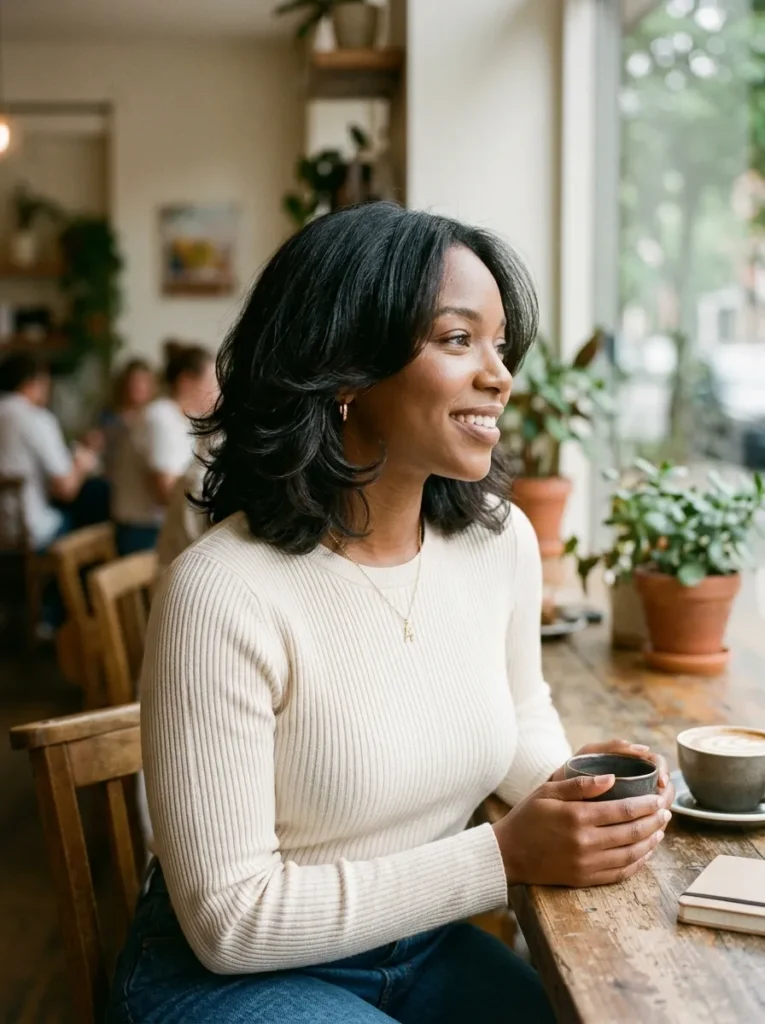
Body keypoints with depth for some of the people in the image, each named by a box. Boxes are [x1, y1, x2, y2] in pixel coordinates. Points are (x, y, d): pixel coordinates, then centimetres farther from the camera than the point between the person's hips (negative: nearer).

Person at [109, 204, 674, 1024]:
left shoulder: (504, 541, -6)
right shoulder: (222, 595, -26)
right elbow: (232, 921, -22)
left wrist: (573, 787, -9)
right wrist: (506, 856, -23)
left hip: (425, 950, 5)